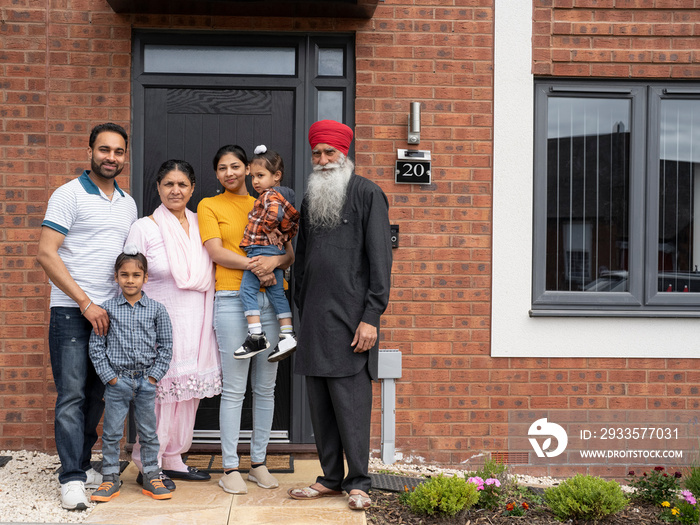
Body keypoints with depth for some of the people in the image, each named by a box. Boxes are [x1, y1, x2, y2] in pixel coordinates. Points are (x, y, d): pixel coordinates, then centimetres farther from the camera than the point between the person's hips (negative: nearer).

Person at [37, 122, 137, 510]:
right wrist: (86, 303, -13)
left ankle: (82, 464, 23)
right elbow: (46, 254, -11)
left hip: (109, 313, 6)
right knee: (71, 396, -5)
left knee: (97, 395, 10)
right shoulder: (69, 195, -4)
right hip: (71, 311, -6)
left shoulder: (128, 204, 15)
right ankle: (72, 479, 1)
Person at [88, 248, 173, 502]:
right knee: (111, 433, 6)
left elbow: (165, 346, 3)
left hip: (146, 381, 1)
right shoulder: (107, 308, -1)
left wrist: (154, 376, -4)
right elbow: (96, 346, 0)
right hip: (117, 380, -1)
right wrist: (109, 376, -5)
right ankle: (110, 479, 18)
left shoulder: (157, 309, 0)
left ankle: (152, 477, 21)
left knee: (148, 432, 10)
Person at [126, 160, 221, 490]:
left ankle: (172, 460, 24)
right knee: (159, 392, -3)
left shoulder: (200, 224, 9)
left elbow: (206, 276, 16)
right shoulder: (144, 228, -4)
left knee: (188, 391, 10)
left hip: (196, 325, 5)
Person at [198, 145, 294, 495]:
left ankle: (259, 462, 16)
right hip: (232, 300, -3)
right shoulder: (209, 206, 9)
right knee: (234, 388, -4)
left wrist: (275, 261, -12)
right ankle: (230, 468, 4)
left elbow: (290, 253, 10)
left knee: (265, 386, 6)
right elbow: (215, 252, -5)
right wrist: (254, 265, -16)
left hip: (270, 299, 4)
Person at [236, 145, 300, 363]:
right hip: (277, 252, 10)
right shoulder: (281, 195, 16)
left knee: (247, 290, -6)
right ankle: (287, 335, 13)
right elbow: (295, 218, 19)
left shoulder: (269, 196, -13)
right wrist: (283, 236, 13)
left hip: (261, 250, -10)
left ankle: (256, 336, -10)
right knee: (277, 294, 12)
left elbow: (274, 213, -33)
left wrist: (269, 230, -16)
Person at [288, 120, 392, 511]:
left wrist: (371, 316, -14)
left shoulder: (367, 194, -2)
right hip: (314, 317, 6)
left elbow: (380, 258, -8)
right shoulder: (311, 199, 17)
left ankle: (358, 483, 7)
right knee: (320, 403, 9)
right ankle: (331, 478, 19)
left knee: (350, 401, -5)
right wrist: (301, 310, 16)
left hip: (350, 315, -6)